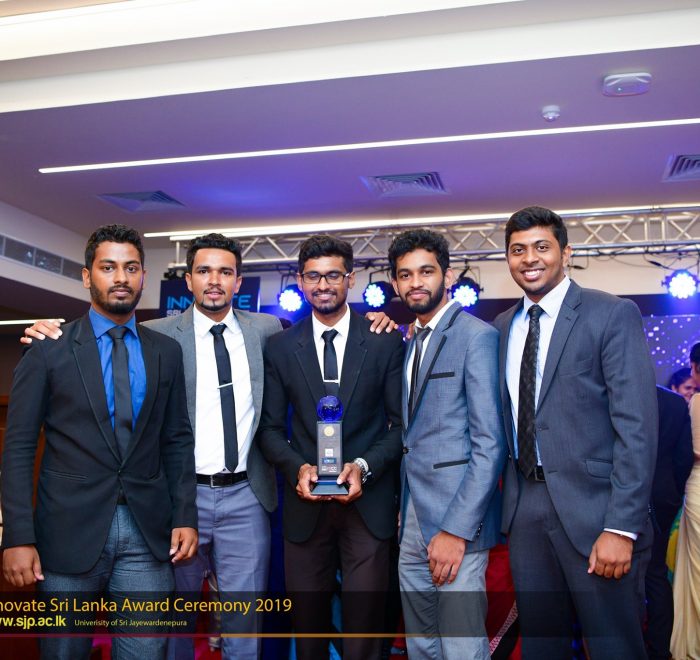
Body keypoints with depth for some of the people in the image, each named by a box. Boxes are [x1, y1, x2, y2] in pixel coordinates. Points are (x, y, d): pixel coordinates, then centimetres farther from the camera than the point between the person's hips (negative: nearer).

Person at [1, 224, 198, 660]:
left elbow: (178, 440, 10)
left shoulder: (167, 352, 7)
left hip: (148, 532, 2)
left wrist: (186, 516, 2)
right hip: (69, 532, -2)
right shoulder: (49, 350, -1)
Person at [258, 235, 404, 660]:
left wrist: (364, 466, -14)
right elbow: (271, 428, 6)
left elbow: (401, 422, 1)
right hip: (305, 502, 2)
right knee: (308, 624, 13)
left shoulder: (385, 342, 1)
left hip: (368, 501, -1)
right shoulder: (281, 348, 5)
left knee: (365, 624, 6)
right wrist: (298, 467, -12)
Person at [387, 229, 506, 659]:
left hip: (457, 518, -7)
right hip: (413, 520, 7)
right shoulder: (412, 342, 16)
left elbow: (490, 443, -15)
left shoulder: (476, 336, -9)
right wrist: (403, 512, 3)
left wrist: (456, 530, -19)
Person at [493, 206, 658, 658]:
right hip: (524, 506, 5)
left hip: (590, 507, -5)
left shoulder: (613, 315, -7)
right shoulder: (502, 327, 11)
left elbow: (638, 425, -13)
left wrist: (621, 527, -17)